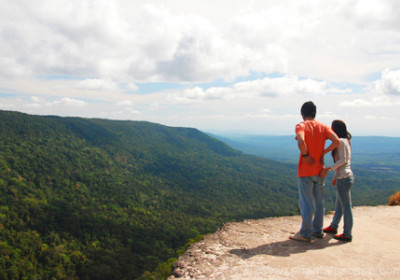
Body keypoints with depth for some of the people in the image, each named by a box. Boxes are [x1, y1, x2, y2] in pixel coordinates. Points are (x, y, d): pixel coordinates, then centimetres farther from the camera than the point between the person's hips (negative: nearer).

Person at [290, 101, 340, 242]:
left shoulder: (301, 126, -11)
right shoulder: (323, 127, 4)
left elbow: (301, 142, -31)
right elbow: (337, 141, -8)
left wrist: (305, 155, -16)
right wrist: (322, 153, -2)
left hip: (306, 171, -5)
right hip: (320, 170, 6)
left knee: (306, 204, 2)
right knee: (319, 202, 16)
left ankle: (305, 234, 10)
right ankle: (317, 230, 27)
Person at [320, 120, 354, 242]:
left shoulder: (341, 141, -13)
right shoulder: (346, 141, 15)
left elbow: (343, 160, -21)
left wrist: (329, 168, -23)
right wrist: (336, 176, 24)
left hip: (344, 178, -10)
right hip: (344, 176, 10)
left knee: (346, 206, -1)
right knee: (339, 204, 20)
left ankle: (347, 234, 9)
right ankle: (333, 227, 34)